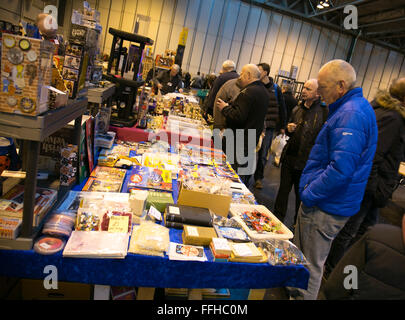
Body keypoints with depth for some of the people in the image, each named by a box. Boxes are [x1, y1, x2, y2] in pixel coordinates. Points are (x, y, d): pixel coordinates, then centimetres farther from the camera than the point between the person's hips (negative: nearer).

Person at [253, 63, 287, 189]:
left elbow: (281, 109, 8)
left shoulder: (275, 89, 2)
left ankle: (258, 177, 19)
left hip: (268, 127, 0)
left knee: (263, 154, 5)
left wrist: (282, 126, 7)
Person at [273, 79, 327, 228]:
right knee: (283, 189, 15)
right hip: (289, 156, 5)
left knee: (301, 193, 10)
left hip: (305, 161, -5)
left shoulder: (324, 112, -11)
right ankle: (277, 217, 31)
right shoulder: (297, 109, 10)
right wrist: (289, 130, -1)